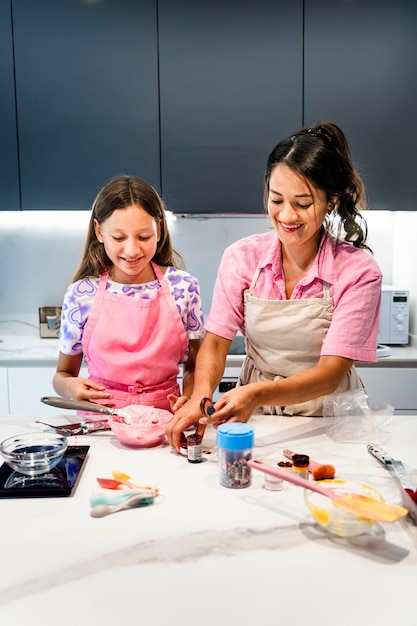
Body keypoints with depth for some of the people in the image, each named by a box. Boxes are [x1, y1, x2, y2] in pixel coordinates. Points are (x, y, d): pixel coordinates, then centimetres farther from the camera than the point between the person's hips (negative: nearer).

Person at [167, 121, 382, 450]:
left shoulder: (357, 271, -13)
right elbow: (216, 340, -6)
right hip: (257, 421, 2)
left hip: (328, 417, -1)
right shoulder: (242, 256, -4)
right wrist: (201, 397, -27)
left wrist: (259, 395, -36)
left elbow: (332, 371, -19)